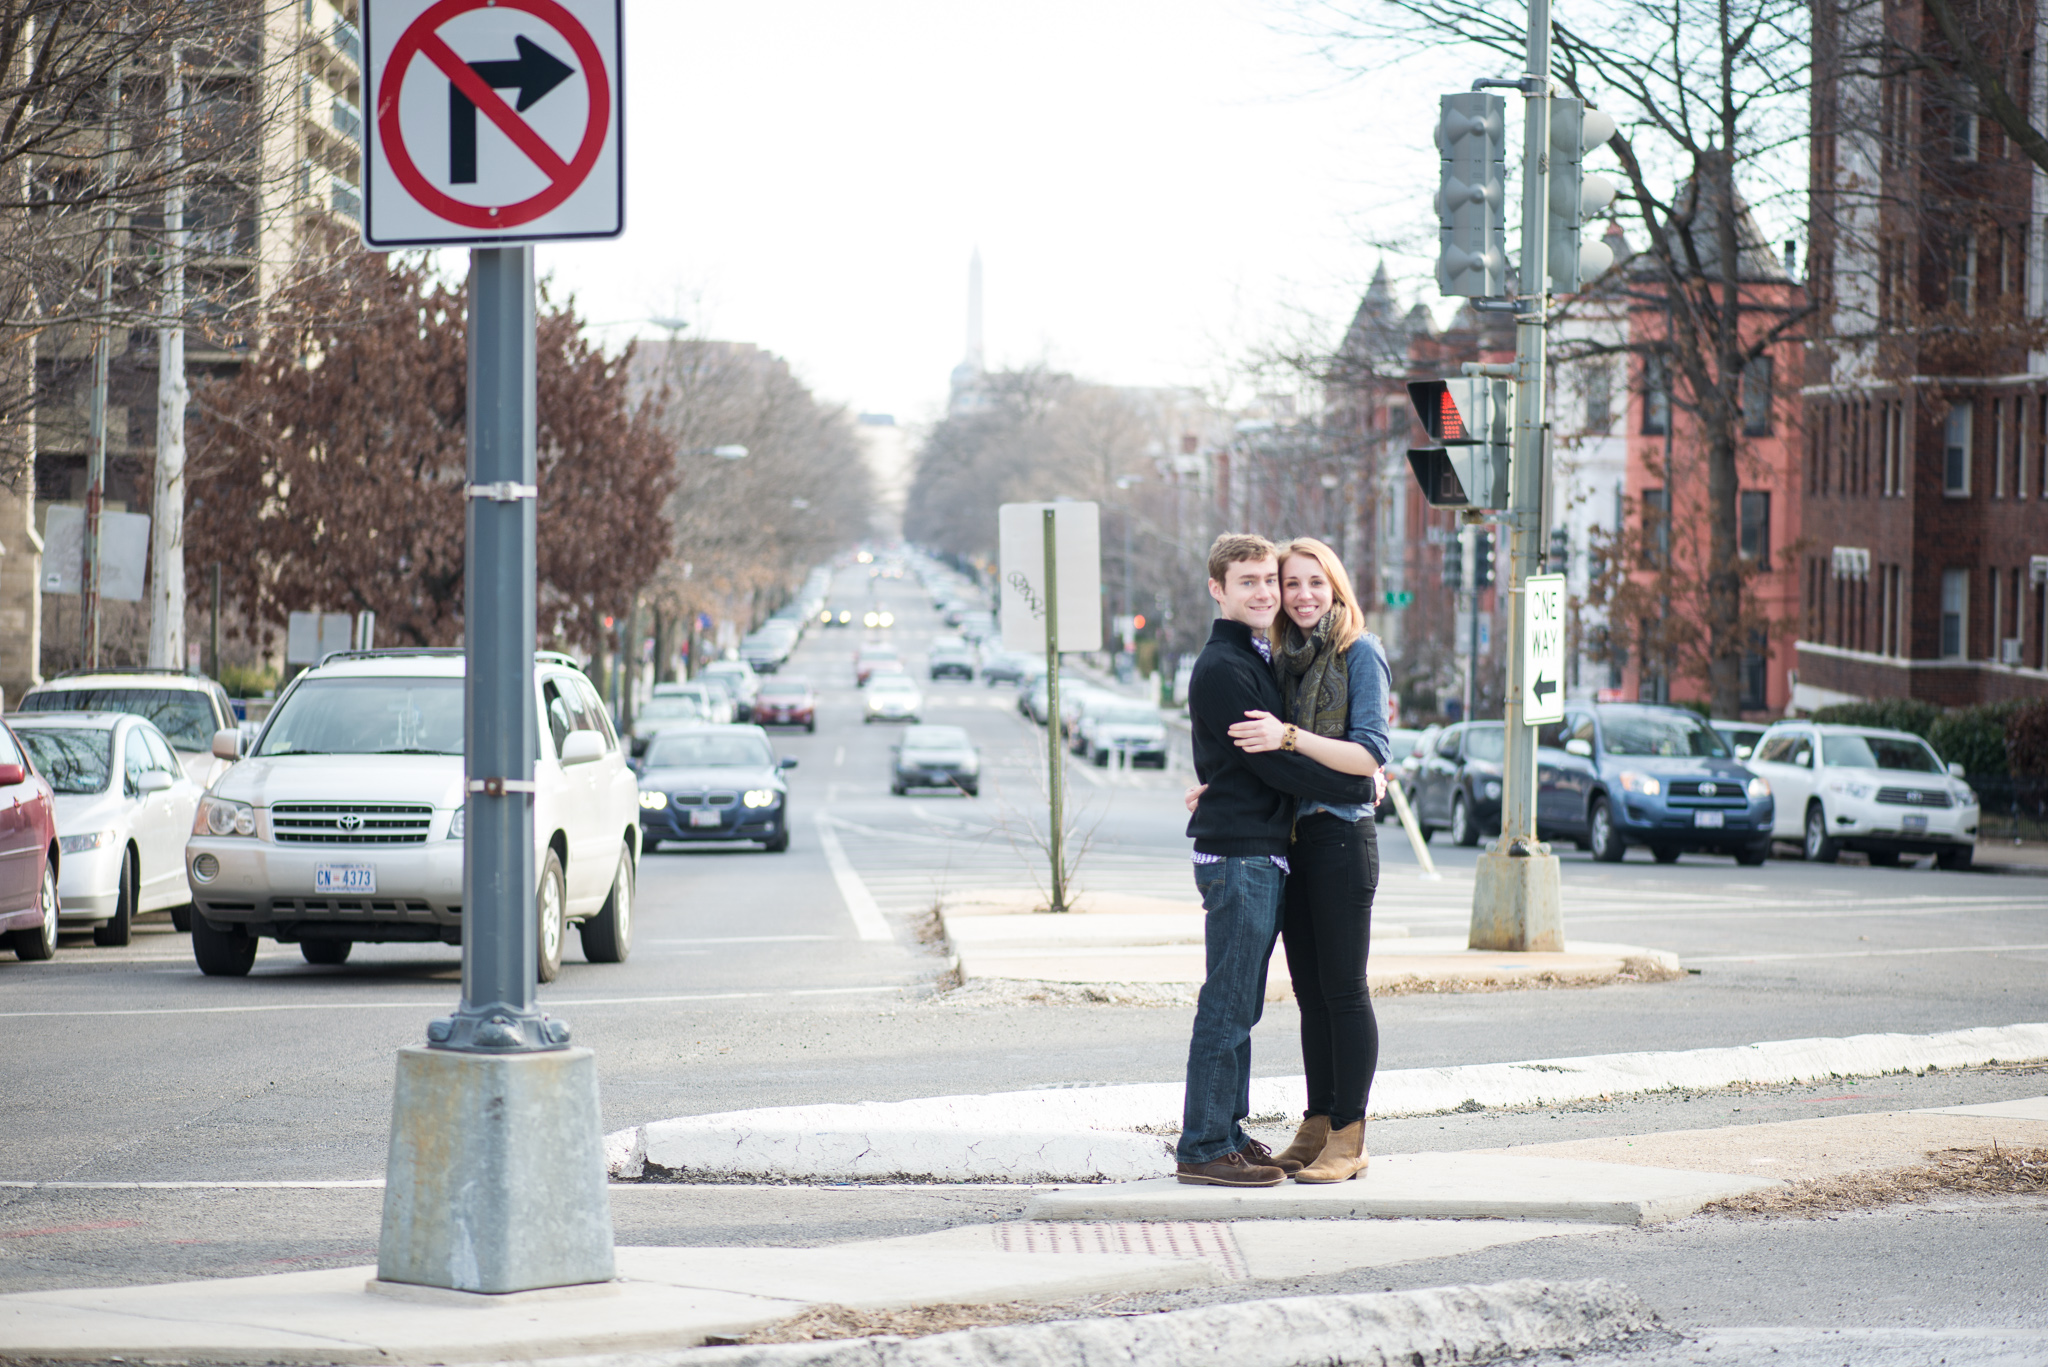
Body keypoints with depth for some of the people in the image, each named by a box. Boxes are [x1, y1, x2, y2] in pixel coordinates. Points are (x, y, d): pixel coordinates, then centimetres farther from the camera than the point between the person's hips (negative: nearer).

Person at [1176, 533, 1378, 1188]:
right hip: (1237, 856, -10)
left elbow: (1280, 749, 25)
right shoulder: (1222, 668, -13)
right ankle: (1202, 1148, -5)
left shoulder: (1262, 661, 19)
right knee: (1226, 1006, -7)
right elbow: (1273, 764, -16)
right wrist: (1361, 787, -8)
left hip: (1268, 853, 10)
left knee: (1241, 1006, 13)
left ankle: (1227, 1132, 18)